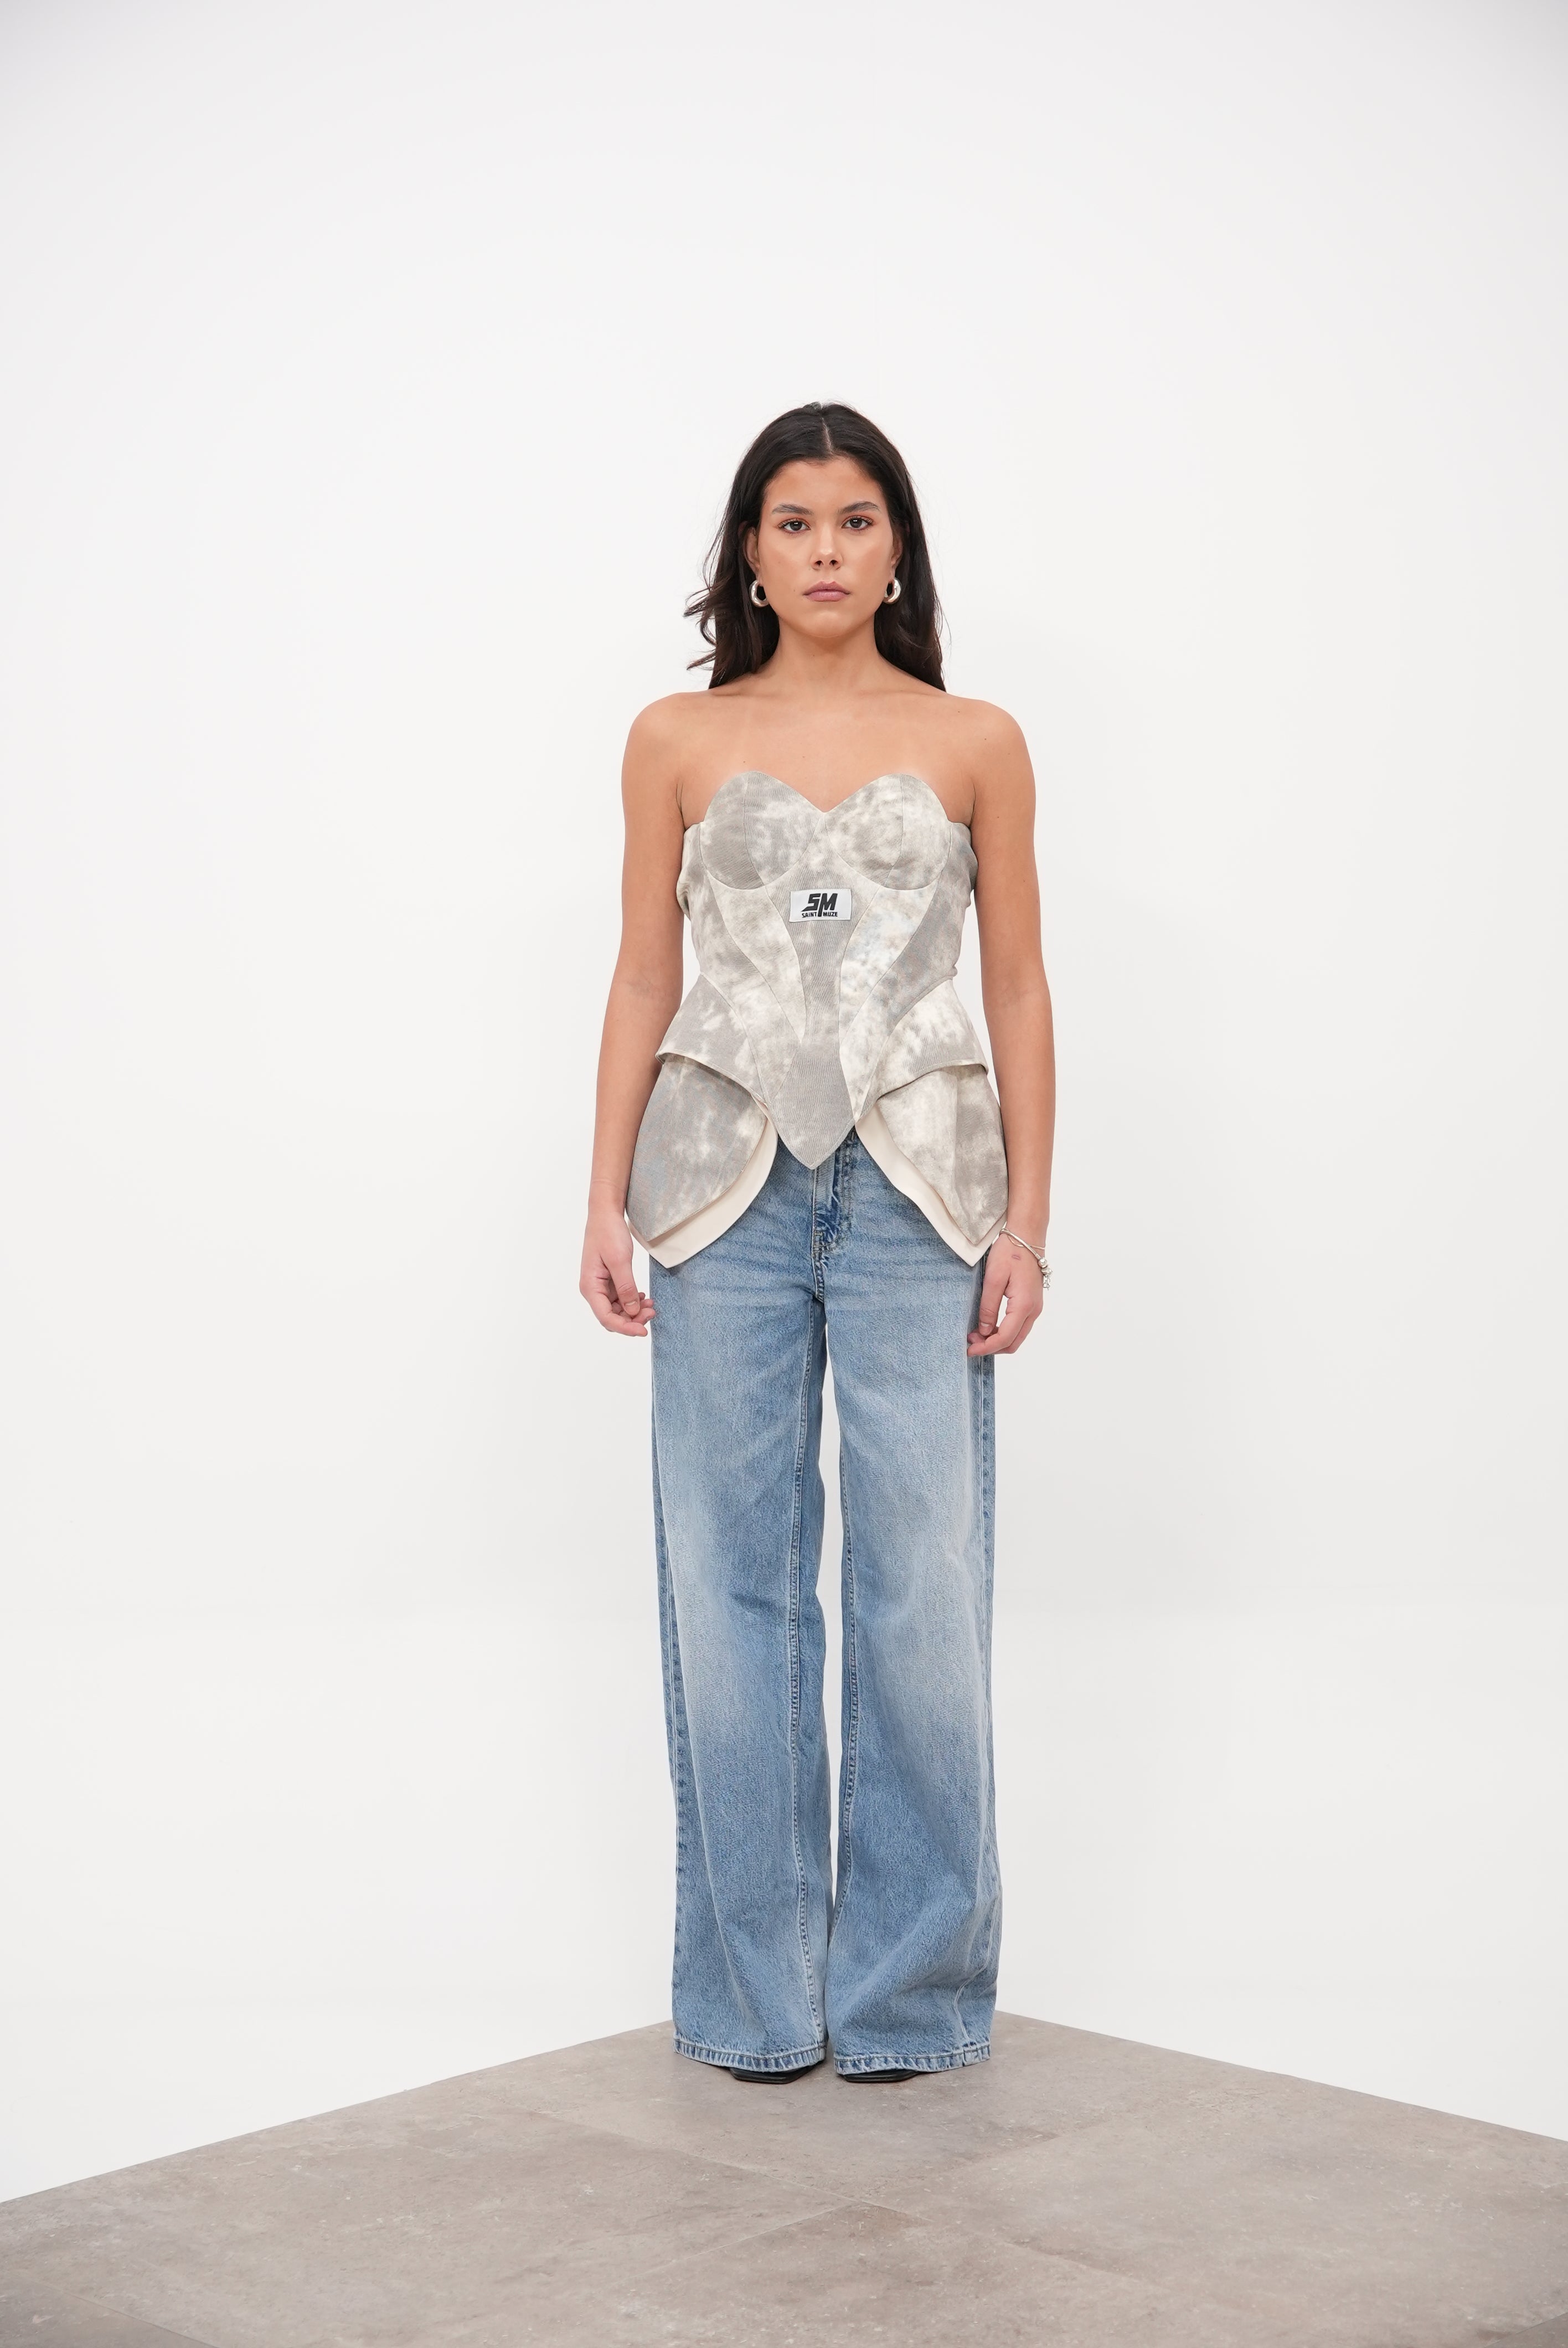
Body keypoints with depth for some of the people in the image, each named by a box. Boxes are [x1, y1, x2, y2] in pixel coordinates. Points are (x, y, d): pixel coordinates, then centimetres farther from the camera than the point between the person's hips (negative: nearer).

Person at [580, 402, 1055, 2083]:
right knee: (731, 1577, 2)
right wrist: (608, 1202, 3)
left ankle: (909, 1985, 13)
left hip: (919, 1183, 0)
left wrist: (1027, 1220, 0)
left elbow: (1018, 989, 7)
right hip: (729, 1177, 1)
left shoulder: (973, 745, 8)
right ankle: (756, 1987, 15)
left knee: (922, 1581, -2)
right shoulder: (678, 743, 9)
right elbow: (643, 980, 10)